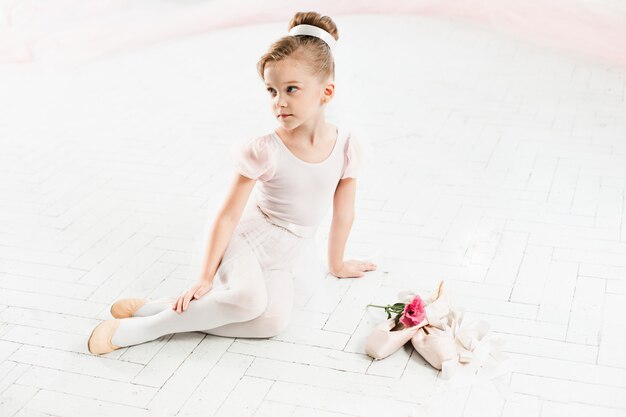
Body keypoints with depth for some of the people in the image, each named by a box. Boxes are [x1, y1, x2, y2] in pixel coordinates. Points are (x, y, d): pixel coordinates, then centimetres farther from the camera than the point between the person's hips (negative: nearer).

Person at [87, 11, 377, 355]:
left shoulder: (348, 147, -10)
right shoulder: (264, 151, -18)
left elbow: (343, 213, 5)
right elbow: (228, 215, -14)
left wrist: (337, 264, 17)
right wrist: (206, 278, -14)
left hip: (280, 261, 4)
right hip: (243, 240, -4)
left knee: (273, 321, -26)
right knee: (250, 298, -35)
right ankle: (137, 327, -21)